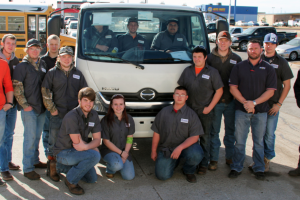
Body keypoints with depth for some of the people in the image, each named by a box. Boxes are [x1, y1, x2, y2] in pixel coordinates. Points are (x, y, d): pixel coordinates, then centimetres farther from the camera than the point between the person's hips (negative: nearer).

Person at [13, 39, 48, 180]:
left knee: (37, 136, 15)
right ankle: (27, 168, 3)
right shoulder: (22, 66, -6)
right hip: (28, 108, -6)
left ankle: (35, 161, 30)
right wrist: (25, 105, -13)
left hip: (41, 107, 6)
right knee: (30, 137, -4)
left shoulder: (43, 64, 11)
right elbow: (17, 88, -10)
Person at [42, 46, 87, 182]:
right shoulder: (52, 73, 3)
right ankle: (52, 169, 14)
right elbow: (45, 92, -1)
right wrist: (52, 109, -7)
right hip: (57, 115, -2)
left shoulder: (78, 74, 11)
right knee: (53, 142, 2)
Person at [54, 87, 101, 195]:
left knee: (92, 179, 6)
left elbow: (97, 140, -4)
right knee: (95, 156, -28)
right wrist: (92, 147, -9)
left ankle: (64, 167, 24)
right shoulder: (72, 117, -24)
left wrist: (86, 146, -24)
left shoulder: (94, 115, -1)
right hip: (63, 152, -8)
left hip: (78, 151, 8)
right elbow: (78, 142, -22)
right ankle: (71, 180, -10)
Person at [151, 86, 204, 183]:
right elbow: (156, 133, 8)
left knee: (196, 155, -34)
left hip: (186, 146, -1)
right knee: (162, 175, -16)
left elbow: (194, 137, -11)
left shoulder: (191, 114, -3)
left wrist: (180, 148, -24)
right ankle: (174, 161, 21)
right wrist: (153, 151, 9)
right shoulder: (164, 112, 3)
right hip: (166, 148, 1)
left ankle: (188, 171, 3)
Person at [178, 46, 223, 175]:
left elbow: (219, 91, -2)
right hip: (189, 110, 3)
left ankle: (203, 164, 12)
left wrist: (209, 107, -8)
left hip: (205, 112, -3)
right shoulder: (187, 71, 10)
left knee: (205, 138, 4)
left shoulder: (212, 72, 0)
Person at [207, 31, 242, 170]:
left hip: (231, 101, 2)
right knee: (214, 131, 4)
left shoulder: (236, 59, 6)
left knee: (231, 130, 11)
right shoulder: (210, 58, 1)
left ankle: (230, 157, 25)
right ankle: (213, 159, 14)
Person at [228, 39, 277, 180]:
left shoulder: (268, 69, 4)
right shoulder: (239, 67, 6)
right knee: (239, 141, 3)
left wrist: (254, 103, -14)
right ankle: (236, 167, 15)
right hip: (241, 110, 0)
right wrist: (245, 103, -12)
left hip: (260, 111, 0)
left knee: (258, 141, 9)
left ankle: (259, 169, 20)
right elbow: (233, 88, 0)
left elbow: (270, 91, -2)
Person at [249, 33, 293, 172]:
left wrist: (279, 104, -4)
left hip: (273, 105, -1)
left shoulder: (281, 62, 1)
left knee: (269, 134, 3)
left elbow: (287, 85, 2)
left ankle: (266, 159, 18)